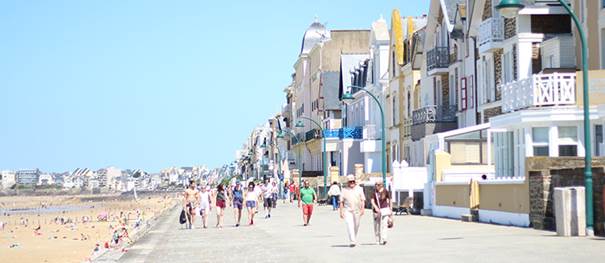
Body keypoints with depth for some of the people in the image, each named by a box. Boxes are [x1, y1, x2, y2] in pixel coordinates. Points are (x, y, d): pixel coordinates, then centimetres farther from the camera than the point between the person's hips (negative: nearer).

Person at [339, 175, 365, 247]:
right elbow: (341, 202, 6)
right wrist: (341, 212, -1)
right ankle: (352, 241, -23)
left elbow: (362, 200, 4)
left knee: (356, 226, 9)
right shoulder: (344, 190, 6)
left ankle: (354, 240, 29)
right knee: (350, 226, -17)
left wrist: (362, 209, -8)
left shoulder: (359, 189, 8)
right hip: (347, 211, -2)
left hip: (357, 211, 2)